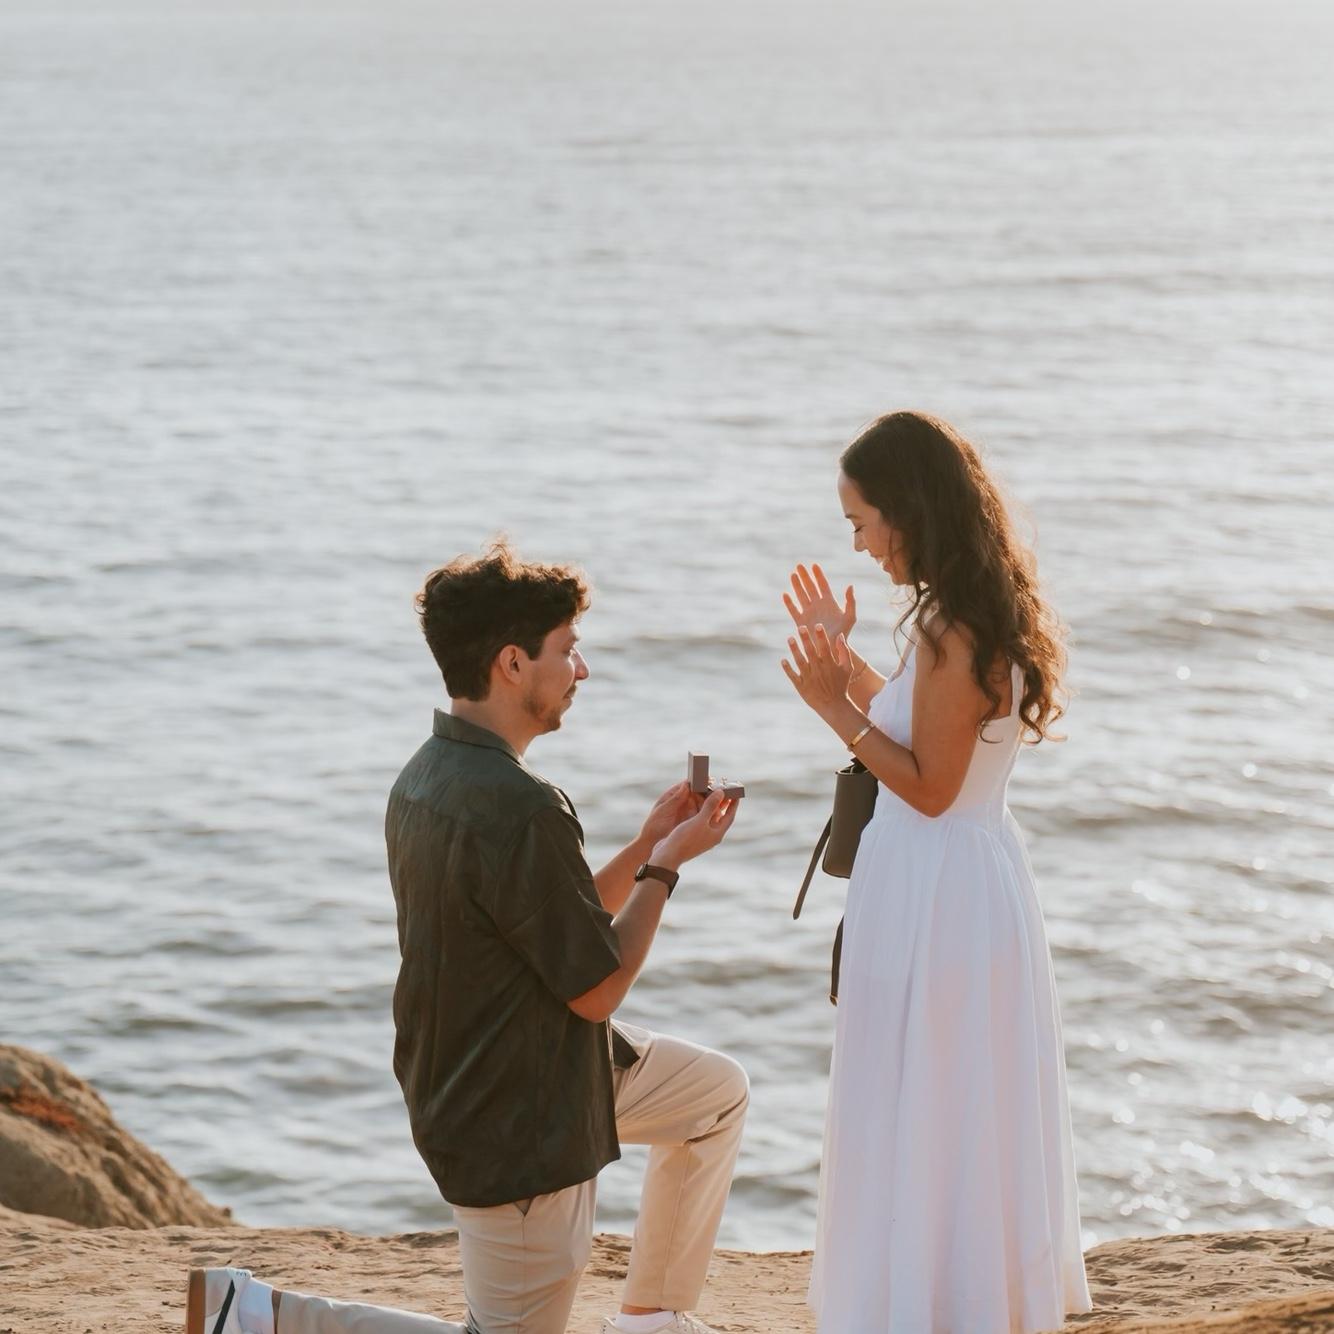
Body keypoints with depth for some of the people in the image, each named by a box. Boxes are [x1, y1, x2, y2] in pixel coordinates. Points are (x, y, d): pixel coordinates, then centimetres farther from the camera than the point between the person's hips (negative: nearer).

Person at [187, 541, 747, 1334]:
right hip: (522, 1124, -10)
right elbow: (597, 988, -20)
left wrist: (648, 846, 7)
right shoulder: (518, 810, -29)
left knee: (720, 1092, 23)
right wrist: (666, 866, -7)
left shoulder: (426, 781, 1)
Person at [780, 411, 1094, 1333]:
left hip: (935, 893, -10)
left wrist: (837, 709, -20)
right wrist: (845, 662, 17)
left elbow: (929, 786, -20)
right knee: (972, 1119, 20)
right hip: (977, 876, 10)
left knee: (919, 1122, 3)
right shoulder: (993, 613, 7)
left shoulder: (950, 633, -22)